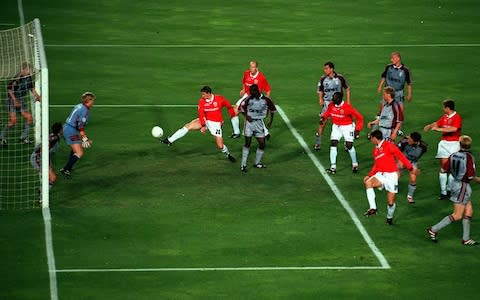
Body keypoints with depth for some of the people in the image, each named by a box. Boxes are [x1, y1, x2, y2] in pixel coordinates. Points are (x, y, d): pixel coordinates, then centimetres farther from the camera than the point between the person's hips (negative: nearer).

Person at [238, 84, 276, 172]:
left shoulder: (266, 100, -5)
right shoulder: (249, 99, -9)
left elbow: (272, 109, 10)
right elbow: (242, 107, 5)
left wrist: (270, 121, 7)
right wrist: (246, 116, -10)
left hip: (259, 123, 2)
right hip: (250, 121, -2)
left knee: (262, 144, 3)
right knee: (247, 143, -7)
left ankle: (257, 162, 23)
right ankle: (243, 165, -2)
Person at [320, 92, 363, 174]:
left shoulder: (347, 107, -25)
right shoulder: (331, 105, -10)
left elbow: (359, 117, -16)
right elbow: (327, 112, 12)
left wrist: (357, 129, -16)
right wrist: (323, 117, -9)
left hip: (347, 127, -5)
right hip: (336, 127, 5)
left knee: (349, 145, -6)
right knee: (333, 144, -5)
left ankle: (355, 164, 18)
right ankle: (333, 167, 0)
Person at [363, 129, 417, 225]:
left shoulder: (388, 145, -9)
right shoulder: (375, 150, 14)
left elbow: (400, 156, -10)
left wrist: (411, 168, -12)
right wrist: (369, 175, 11)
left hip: (391, 175, -5)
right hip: (380, 175, 6)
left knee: (390, 202, -3)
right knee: (368, 182, -27)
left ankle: (389, 217, 26)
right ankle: (373, 208, -28)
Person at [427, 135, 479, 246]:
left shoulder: (453, 155, -3)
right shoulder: (469, 157, -20)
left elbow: (443, 170, 0)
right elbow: (471, 176, -20)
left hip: (455, 183, 8)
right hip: (463, 186, -8)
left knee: (469, 211, 15)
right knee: (457, 215, 0)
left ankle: (466, 239, 18)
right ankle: (433, 229, 2)